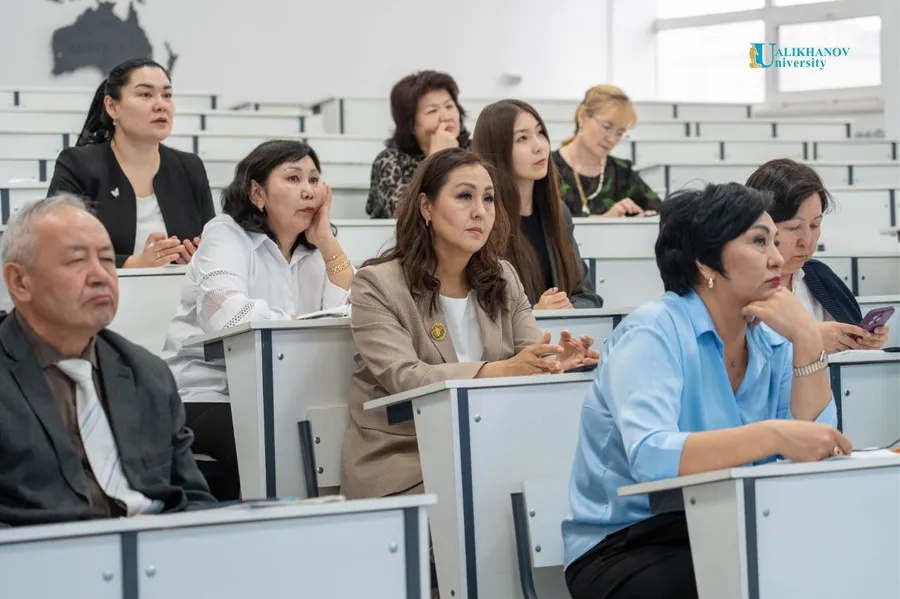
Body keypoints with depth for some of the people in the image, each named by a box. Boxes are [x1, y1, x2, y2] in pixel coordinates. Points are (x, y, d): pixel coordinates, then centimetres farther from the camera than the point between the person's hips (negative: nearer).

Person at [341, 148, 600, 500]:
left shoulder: (503, 279, 13)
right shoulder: (377, 285, -5)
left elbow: (532, 362, 1)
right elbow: (404, 378, -19)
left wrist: (558, 362, -25)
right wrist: (502, 370, -33)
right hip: (400, 466, -5)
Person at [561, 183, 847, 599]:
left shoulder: (770, 341, 6)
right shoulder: (655, 332, -13)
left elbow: (815, 448, -3)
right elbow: (649, 457, -30)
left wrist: (806, 340, -11)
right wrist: (772, 436, -39)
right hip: (625, 547, -6)